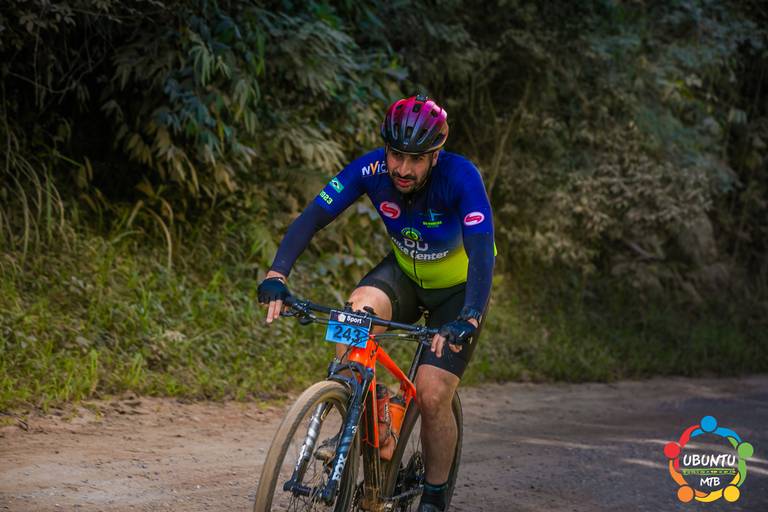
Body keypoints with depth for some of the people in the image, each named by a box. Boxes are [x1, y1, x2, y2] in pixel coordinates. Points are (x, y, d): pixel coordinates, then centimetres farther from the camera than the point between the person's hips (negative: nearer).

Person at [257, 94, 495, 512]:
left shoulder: (461, 177, -33)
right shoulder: (372, 169, -24)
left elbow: (481, 251, -41)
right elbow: (311, 218, -27)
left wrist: (469, 319, -56)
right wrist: (277, 275, -42)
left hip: (457, 288, -3)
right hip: (404, 273, 3)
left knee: (432, 396, -15)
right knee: (357, 312, -31)